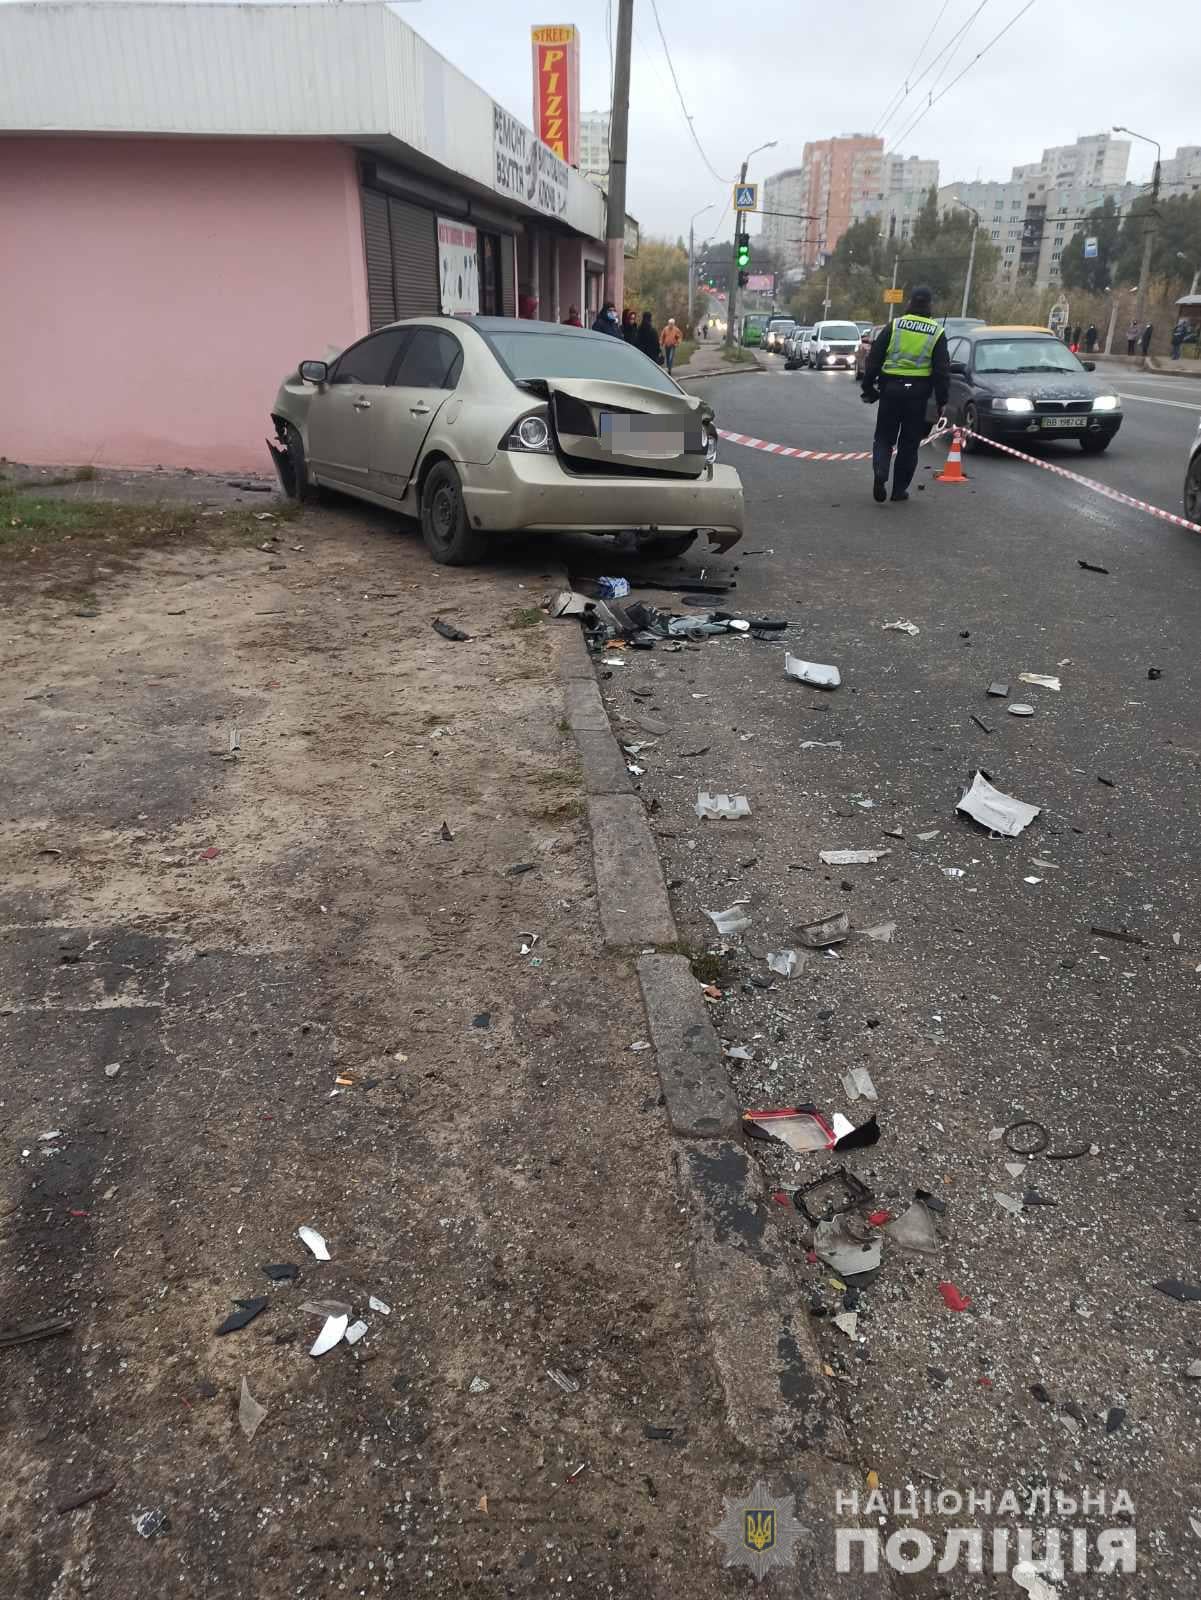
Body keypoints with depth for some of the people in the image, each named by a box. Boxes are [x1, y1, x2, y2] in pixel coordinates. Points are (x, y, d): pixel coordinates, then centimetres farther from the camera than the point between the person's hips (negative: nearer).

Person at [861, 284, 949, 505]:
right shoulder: (937, 332, 2)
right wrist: (942, 400, 4)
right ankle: (900, 489, 12)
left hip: (890, 388, 0)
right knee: (909, 442, 9)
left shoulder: (893, 326, 2)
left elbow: (874, 359, 0)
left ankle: (880, 471, -19)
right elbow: (942, 370, 0)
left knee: (884, 437, 9)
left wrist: (868, 387, 8)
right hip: (918, 392, 0)